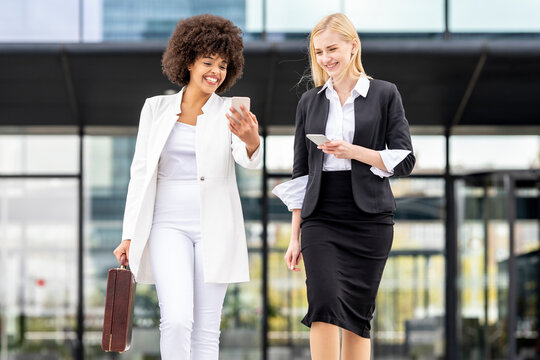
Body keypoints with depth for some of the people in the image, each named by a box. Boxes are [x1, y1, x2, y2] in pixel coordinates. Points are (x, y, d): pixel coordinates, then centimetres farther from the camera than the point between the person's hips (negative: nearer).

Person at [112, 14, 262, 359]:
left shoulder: (230, 113, 1)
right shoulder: (157, 109, 4)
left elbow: (249, 161, -17)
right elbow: (141, 172, 6)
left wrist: (252, 142, -42)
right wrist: (130, 235, 2)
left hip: (215, 228, 0)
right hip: (169, 225, 0)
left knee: (206, 329, 2)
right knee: (176, 321, -17)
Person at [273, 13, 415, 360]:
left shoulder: (384, 94, 4)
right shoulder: (310, 101, 12)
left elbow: (404, 161, 0)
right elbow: (301, 171, 14)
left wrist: (354, 152, -15)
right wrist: (295, 236, 10)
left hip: (369, 218, -1)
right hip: (321, 218, 2)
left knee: (357, 314, 0)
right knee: (324, 304, -15)